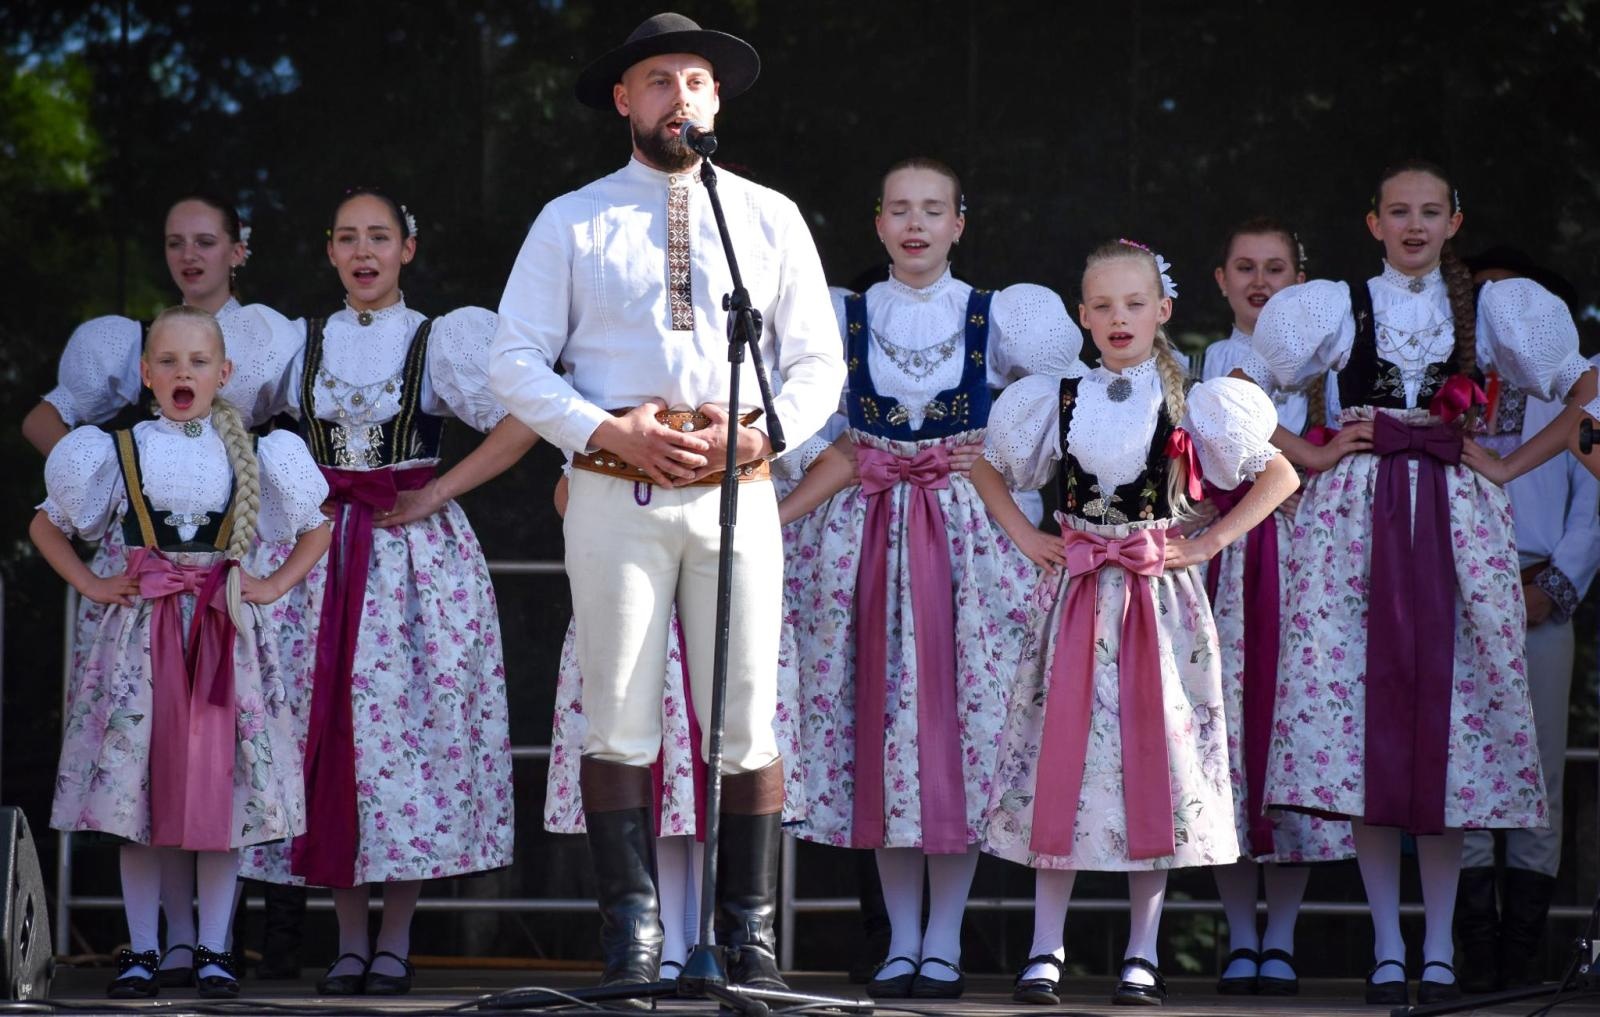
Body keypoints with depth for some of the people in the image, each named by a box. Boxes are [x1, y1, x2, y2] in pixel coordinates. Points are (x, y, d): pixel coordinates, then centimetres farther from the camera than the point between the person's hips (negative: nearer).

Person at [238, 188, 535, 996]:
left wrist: (436, 494, -10)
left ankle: (395, 942, -1)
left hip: (417, 555, -3)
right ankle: (350, 942, 2)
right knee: (331, 721, -3)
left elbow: (519, 426, -6)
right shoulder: (304, 344, 11)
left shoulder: (437, 341, 2)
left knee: (411, 723, -6)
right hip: (326, 554, 3)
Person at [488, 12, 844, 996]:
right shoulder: (572, 223, 9)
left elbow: (818, 362, 11)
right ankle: (632, 933, -2)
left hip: (738, 495, 1)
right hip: (616, 497, -1)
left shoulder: (771, 219, 13)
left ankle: (750, 936, 6)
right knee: (620, 723, -4)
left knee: (746, 724, 0)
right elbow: (518, 363, 3)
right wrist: (606, 432, -12)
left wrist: (763, 432, -8)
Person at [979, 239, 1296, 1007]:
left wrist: (1211, 542, -3)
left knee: (1154, 758, -1)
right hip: (1076, 597, 1)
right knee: (1060, 757, -2)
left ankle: (1142, 954, 7)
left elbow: (1280, 476, 4)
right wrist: (1023, 536, 6)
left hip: (1161, 597, -1)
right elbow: (985, 468, 19)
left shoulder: (1191, 405, 1)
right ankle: (1045, 949, 4)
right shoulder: (1057, 402, 5)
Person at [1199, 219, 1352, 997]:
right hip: (1222, 556, 1)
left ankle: (1281, 940, -2)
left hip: (1300, 553, -1)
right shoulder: (1199, 364, 14)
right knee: (1224, 725, -5)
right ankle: (1240, 939, 1)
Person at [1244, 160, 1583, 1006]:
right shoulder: (1342, 306, 9)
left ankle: (1440, 948, 1)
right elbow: (1239, 388, 13)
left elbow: (1581, 383, 12)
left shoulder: (1487, 309, 10)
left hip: (1455, 515, 0)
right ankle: (1386, 946, -1)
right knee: (1360, 698, -6)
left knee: (1445, 702, -4)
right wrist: (1307, 455, 6)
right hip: (1356, 514, 0)